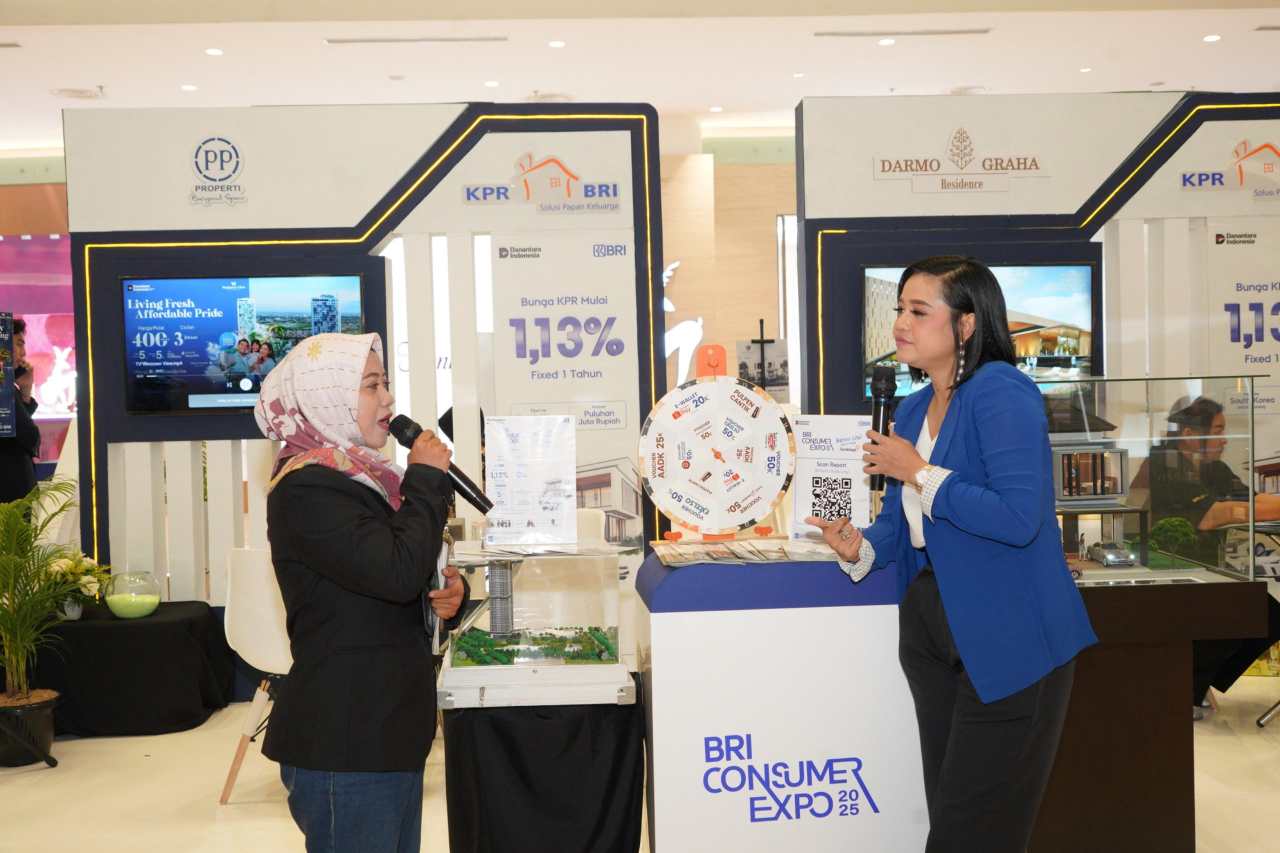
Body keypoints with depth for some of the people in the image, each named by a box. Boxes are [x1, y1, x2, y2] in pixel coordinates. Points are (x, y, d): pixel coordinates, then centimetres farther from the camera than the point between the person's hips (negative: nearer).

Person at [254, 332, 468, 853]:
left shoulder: (360, 477, 13)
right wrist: (428, 478, -13)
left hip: (389, 733, 9)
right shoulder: (306, 489, -15)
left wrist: (448, 597, 0)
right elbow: (398, 571, -27)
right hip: (344, 747, -9)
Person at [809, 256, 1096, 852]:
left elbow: (1017, 518, -27)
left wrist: (918, 471, -20)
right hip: (932, 625, 8)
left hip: (1008, 638, -8)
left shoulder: (1002, 394, -17)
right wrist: (861, 547, -8)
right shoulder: (914, 409, 9)